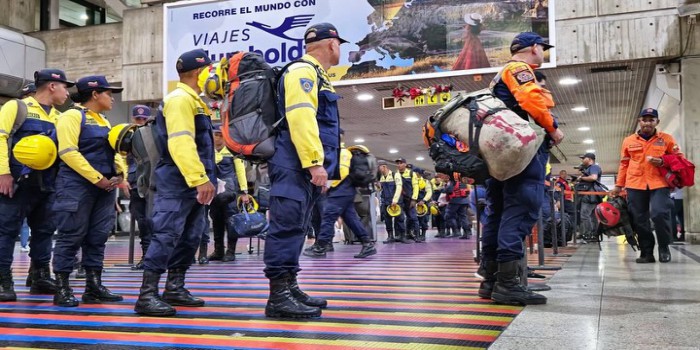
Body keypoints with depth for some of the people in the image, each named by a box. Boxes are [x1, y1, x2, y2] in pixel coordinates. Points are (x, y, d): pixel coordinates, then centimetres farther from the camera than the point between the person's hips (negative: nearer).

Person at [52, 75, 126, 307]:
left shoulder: (104, 122, 20)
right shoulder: (72, 116, -5)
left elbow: (114, 151, 21)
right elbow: (68, 152, -16)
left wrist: (120, 174, 0)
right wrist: (97, 178, -18)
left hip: (104, 188, 8)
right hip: (77, 185, -8)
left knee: (97, 237, 7)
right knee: (71, 237, -5)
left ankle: (94, 288, 13)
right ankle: (62, 290, 2)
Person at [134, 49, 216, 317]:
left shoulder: (194, 101, 21)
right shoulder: (180, 99, -11)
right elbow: (180, 143, -23)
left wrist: (203, 179, 16)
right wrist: (200, 178, -28)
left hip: (192, 184, 10)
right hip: (177, 182, -10)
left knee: (190, 237, 12)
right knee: (166, 235, -12)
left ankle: (175, 288, 21)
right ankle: (146, 295, -10)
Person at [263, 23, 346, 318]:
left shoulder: (317, 75, 25)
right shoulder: (302, 71, -7)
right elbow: (300, 119, -20)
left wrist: (320, 165, 21)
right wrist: (315, 162, -24)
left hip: (305, 168, 11)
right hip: (295, 166, -11)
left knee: (295, 228, 11)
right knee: (287, 227, -11)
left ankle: (289, 288, 17)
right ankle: (278, 296, -10)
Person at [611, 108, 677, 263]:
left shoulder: (667, 139, 7)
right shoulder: (628, 141, 10)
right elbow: (624, 164, 14)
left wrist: (662, 162, -9)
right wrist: (619, 185, 12)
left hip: (659, 184, -2)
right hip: (635, 185, 2)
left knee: (660, 214, -17)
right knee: (639, 219, 1)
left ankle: (664, 248, 5)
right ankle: (647, 252, 12)